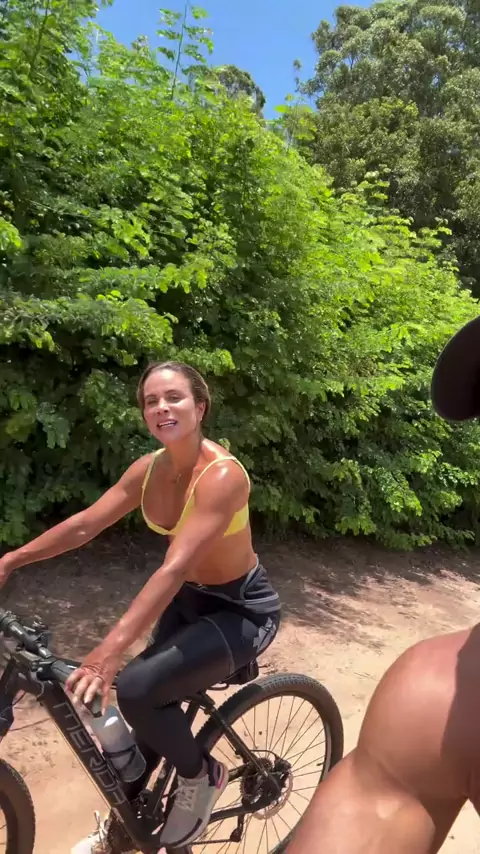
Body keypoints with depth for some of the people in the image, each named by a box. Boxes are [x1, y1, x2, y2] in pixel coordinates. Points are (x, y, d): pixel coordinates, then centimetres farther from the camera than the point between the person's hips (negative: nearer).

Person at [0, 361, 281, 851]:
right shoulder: (149, 469, -7)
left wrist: (109, 650, -44)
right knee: (153, 704, 12)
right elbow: (85, 525, -2)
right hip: (190, 600, 7)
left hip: (243, 611, -7)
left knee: (137, 689, -21)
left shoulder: (222, 475, -30)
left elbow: (175, 567, -39)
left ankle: (201, 775, 9)